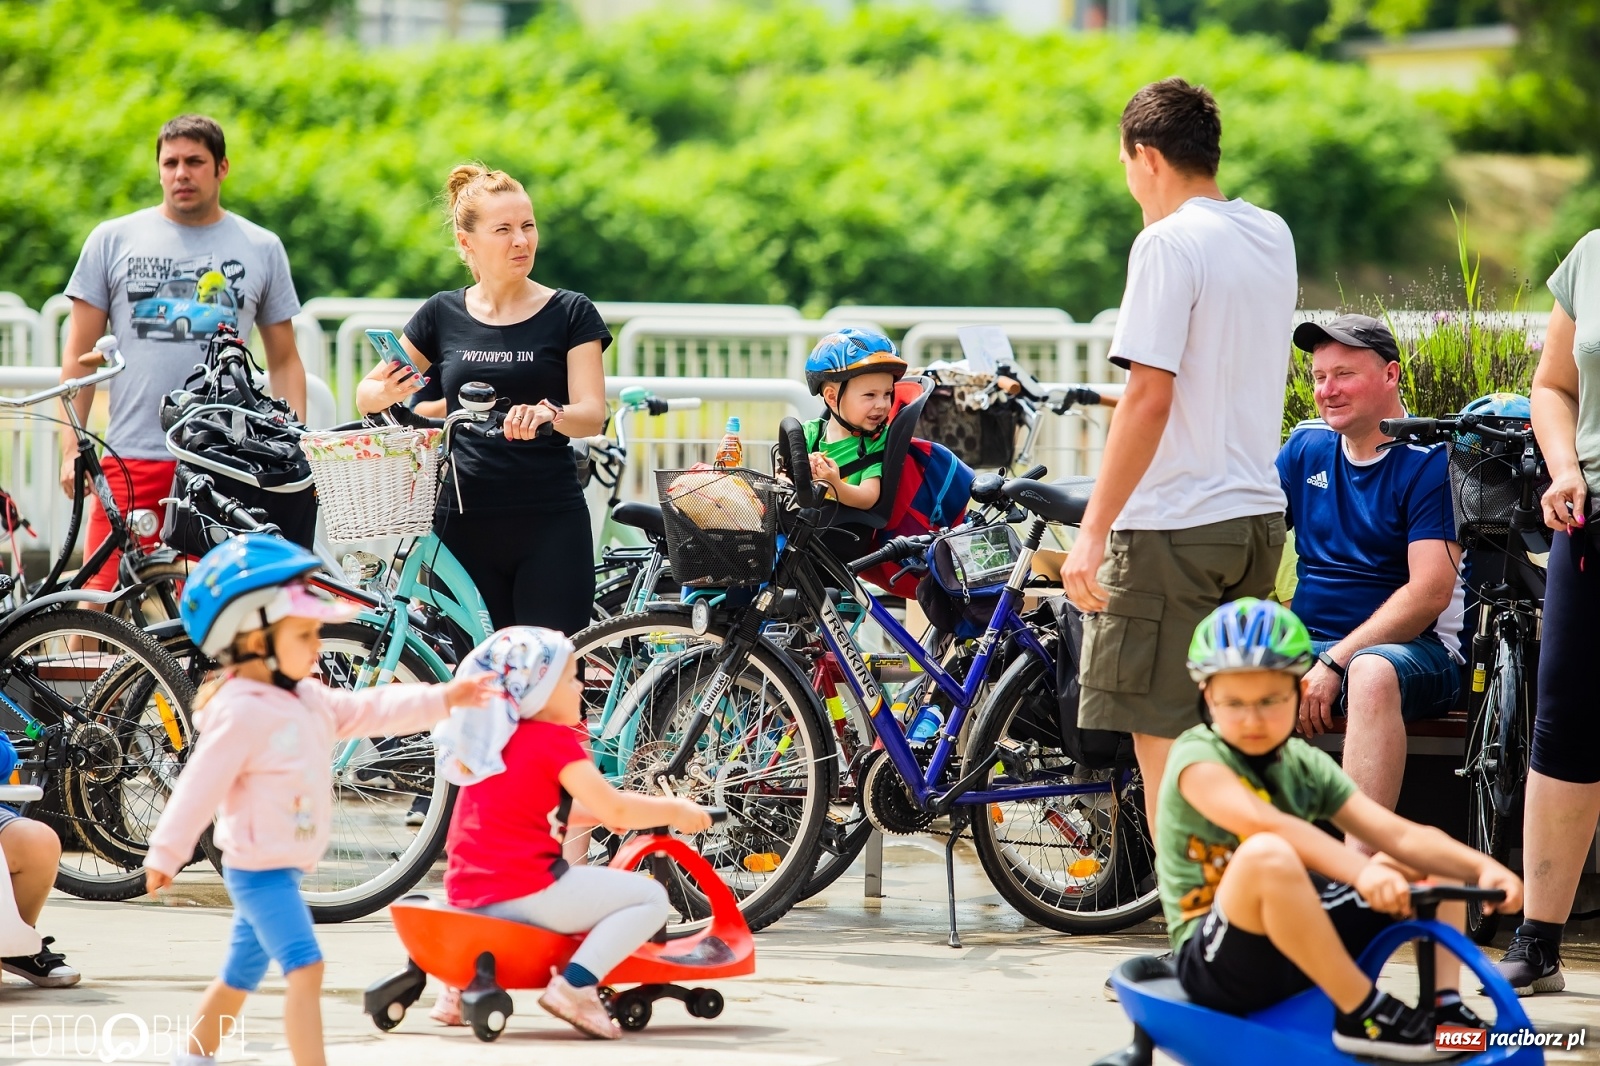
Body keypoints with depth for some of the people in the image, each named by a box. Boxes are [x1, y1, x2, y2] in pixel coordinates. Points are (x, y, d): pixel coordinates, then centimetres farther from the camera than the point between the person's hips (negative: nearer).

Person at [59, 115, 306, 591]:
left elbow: (285, 361, 15)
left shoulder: (261, 249, 11)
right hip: (132, 457, 0)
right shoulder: (113, 240, 9)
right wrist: (71, 448, 1)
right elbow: (79, 354, 10)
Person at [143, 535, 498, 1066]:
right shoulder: (241, 713, -19)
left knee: (241, 974, 20)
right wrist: (166, 855, -19)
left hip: (282, 867, 10)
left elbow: (369, 711, 14)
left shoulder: (307, 700, 10)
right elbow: (200, 785, -20)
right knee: (305, 968, -19)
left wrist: (441, 699, 7)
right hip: (260, 868, -10)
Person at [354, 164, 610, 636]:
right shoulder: (443, 315, 9)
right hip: (466, 523, 2)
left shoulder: (569, 313, 2)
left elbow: (592, 415, -6)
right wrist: (389, 393, -10)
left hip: (551, 526, -2)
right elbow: (367, 395, 14)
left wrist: (549, 413, -29)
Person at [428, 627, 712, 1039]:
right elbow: (614, 811, -12)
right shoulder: (553, 741, -9)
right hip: (524, 892, -9)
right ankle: (575, 985, -21)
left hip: (468, 893, 9)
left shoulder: (489, 742, 17)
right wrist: (673, 811, 3)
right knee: (650, 898, -5)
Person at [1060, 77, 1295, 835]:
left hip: (1174, 526, -8)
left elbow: (1149, 399, -19)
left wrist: (1093, 529, -18)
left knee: (1161, 740, -4)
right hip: (1259, 517, 8)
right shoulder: (1273, 236, 11)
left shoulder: (1169, 243, -13)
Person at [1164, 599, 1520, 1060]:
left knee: (1436, 863, 9)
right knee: (1267, 856, -38)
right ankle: (1363, 1012, -26)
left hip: (1301, 953, 7)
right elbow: (1264, 823, -32)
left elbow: (1399, 836, -2)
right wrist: (1362, 870, -45)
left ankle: (1445, 1004, -2)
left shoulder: (1307, 766, 7)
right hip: (1215, 965, -7)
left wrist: (1482, 867, -20)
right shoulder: (1197, 759, -13)